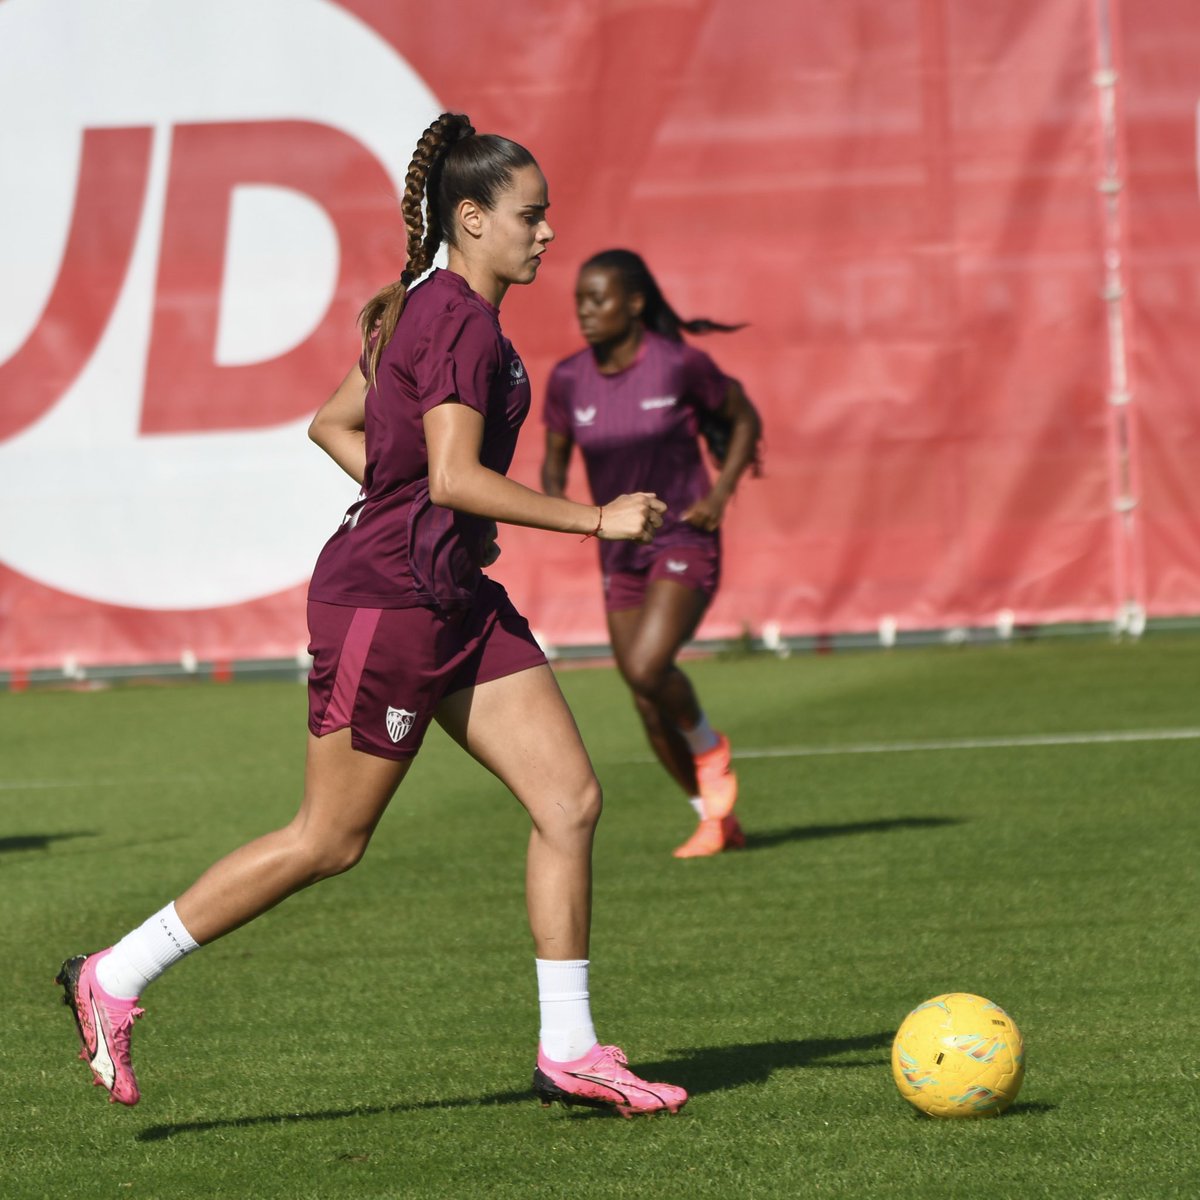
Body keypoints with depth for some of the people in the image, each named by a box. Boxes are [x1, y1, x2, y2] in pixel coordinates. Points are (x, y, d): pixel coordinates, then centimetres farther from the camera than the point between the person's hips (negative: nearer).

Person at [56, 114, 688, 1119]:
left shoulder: (431, 312, 14)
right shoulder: (459, 322, -16)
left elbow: (334, 424, 22)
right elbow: (456, 477, -25)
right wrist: (595, 520, -20)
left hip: (456, 598, 10)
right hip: (386, 596, -10)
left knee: (571, 799, 1)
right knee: (330, 841, -1)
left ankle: (568, 1052, 5)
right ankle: (115, 979, 11)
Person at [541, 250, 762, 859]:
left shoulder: (680, 364, -13)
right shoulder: (568, 380, -3)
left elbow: (745, 419, 1)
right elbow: (554, 460, 10)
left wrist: (720, 494, -11)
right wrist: (556, 501, -12)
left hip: (685, 542, -5)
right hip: (621, 553, 5)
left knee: (647, 668, -25)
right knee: (650, 708, 5)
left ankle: (710, 747, 5)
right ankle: (716, 818, 25)